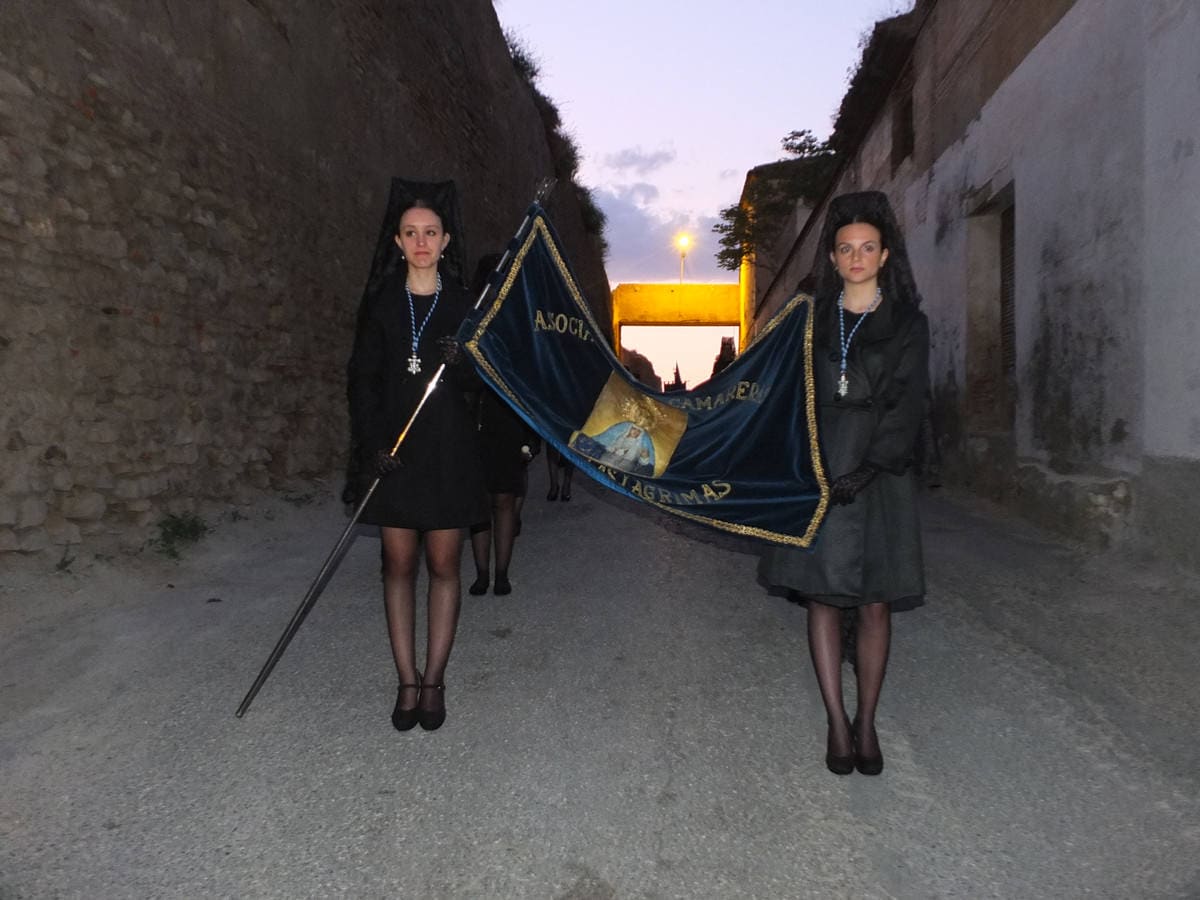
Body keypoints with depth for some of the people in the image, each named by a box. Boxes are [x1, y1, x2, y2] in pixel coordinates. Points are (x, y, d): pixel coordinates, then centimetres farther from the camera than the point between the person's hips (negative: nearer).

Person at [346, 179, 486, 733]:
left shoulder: (465, 304, 4)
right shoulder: (381, 304, 6)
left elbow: (484, 385, 4)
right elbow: (363, 379, 3)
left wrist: (462, 363, -18)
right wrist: (371, 442, -10)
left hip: (448, 452, -1)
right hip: (394, 452, 1)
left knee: (443, 566, 3)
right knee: (399, 565, 4)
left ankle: (434, 680, 14)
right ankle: (407, 682, 14)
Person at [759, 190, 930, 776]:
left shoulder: (907, 323, 4)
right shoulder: (813, 320, 11)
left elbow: (907, 406, -4)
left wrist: (865, 470, -15)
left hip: (877, 475, -1)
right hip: (818, 473, 2)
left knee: (875, 602, 2)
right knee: (822, 595, 1)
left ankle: (866, 721, 16)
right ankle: (836, 722, 12)